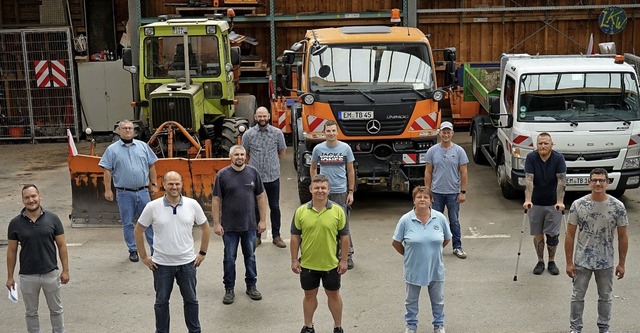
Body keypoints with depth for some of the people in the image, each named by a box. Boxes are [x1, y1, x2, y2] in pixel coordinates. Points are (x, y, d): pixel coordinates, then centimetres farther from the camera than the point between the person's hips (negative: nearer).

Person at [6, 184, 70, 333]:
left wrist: (65, 270, -4)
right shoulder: (15, 223, -5)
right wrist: (10, 276, 1)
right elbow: (11, 251, 1)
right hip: (27, 276, 0)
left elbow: (61, 246, -1)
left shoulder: (52, 219, -6)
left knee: (56, 310, 13)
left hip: (51, 273, 0)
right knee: (31, 313, 13)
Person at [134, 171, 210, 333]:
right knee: (161, 301, 12)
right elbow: (138, 230, 1)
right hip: (161, 264, -1)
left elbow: (205, 227, 6)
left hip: (187, 263, 1)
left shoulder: (192, 205, -6)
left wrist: (202, 253, 5)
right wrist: (144, 256, 1)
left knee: (191, 300, 13)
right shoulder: (153, 207, -9)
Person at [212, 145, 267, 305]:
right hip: (229, 226, -2)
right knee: (229, 259, 8)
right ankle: (229, 289, 20)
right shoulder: (223, 175, -6)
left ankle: (251, 286, 28)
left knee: (250, 257, 14)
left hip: (250, 225, 2)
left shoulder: (253, 172, 0)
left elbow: (260, 197, 5)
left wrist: (262, 220, 2)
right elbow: (216, 200, -4)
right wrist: (216, 223, -7)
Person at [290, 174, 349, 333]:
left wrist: (344, 260, -4)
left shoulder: (338, 211, -9)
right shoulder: (301, 211, -6)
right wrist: (294, 260, -1)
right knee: (309, 295, 16)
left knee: (333, 295, 14)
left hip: (331, 264, -1)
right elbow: (295, 237, 1)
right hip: (307, 264, 1)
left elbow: (344, 236, -4)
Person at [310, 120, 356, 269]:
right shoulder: (318, 148, 1)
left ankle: (348, 255, 6)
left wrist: (351, 192, 0)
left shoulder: (345, 148, -1)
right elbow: (312, 169, 13)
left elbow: (351, 171, 4)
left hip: (341, 192, -1)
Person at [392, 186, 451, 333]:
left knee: (438, 300, 17)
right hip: (413, 269, -1)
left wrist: (434, 251, 9)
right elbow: (396, 243, -3)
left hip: (436, 268, 1)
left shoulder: (440, 218, -9)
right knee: (411, 300, 17)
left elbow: (447, 239, 6)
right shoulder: (405, 220, -14)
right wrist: (408, 254, 3)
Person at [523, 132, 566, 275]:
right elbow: (529, 180, -18)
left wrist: (560, 202, -29)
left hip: (553, 203, -1)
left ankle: (552, 262, 20)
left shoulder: (558, 158, -11)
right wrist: (527, 200, -30)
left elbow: (561, 181, -19)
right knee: (538, 234, 6)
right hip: (536, 203, 1)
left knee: (552, 234, 2)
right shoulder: (531, 158, -9)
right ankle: (540, 262, 22)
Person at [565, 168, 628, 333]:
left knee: (605, 297, 16)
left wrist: (621, 263, -1)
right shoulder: (578, 205, -11)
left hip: (606, 262, 1)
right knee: (578, 296, 10)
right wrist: (569, 262, -7)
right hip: (582, 261, 0)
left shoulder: (617, 206, -10)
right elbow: (570, 235, -6)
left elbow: (622, 236, -2)